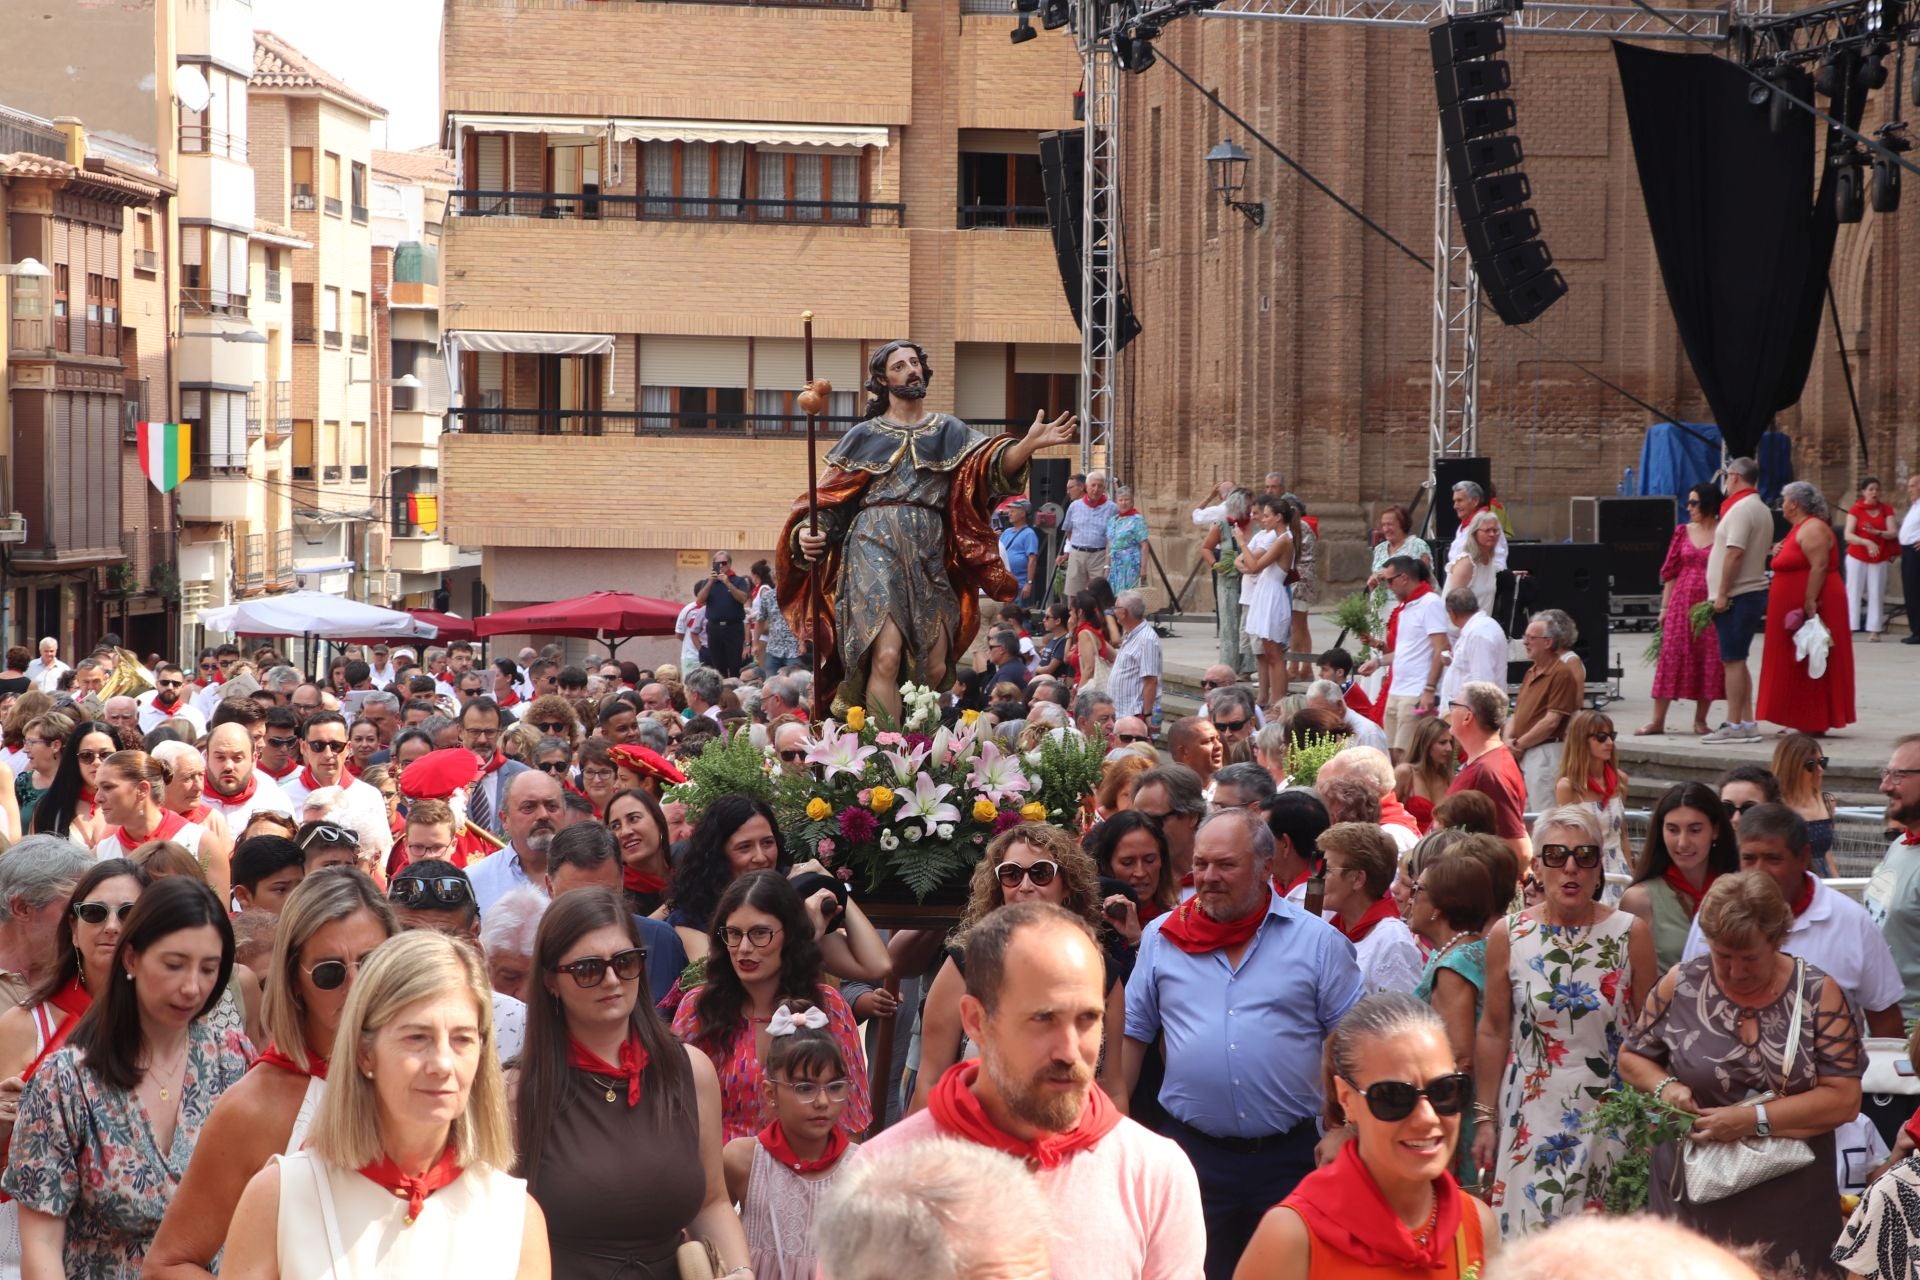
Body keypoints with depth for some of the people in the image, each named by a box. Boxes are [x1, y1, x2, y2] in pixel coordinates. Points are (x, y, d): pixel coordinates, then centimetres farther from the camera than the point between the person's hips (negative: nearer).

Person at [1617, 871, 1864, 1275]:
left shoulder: (1818, 994, -4)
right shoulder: (1679, 985, 0)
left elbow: (1844, 1099, -9)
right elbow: (1631, 1056, 12)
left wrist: (1754, 1119, -19)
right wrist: (1664, 1085, -10)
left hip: (1789, 1200, -1)